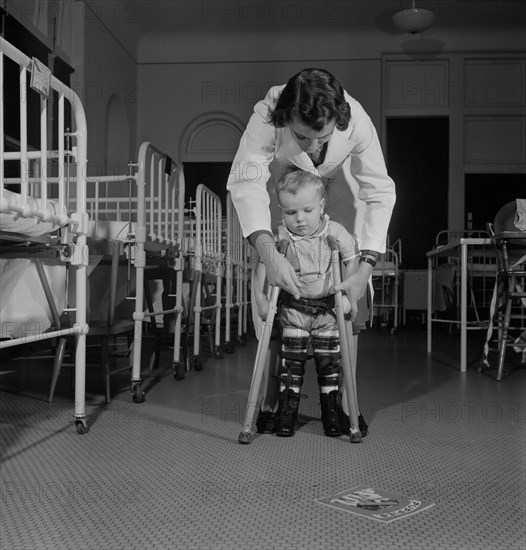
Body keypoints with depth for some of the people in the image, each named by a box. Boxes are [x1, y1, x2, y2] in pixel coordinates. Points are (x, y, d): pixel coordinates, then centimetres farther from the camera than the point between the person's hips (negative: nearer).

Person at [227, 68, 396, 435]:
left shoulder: (356, 120, -35)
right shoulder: (266, 117, -38)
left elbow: (381, 191, -30)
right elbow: (245, 181, -42)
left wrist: (365, 268, -38)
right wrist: (269, 254, -55)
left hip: (337, 185, 1)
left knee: (348, 298, -8)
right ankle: (272, 401, 4)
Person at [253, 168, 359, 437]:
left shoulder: (335, 232, -12)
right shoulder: (279, 238, -13)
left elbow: (351, 262, -2)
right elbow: (262, 266, -5)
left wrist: (349, 296, -4)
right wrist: (260, 298, -11)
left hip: (328, 306, 0)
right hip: (293, 307, 0)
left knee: (329, 361, 6)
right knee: (291, 360, 2)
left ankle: (332, 413, 19)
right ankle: (287, 412, 12)